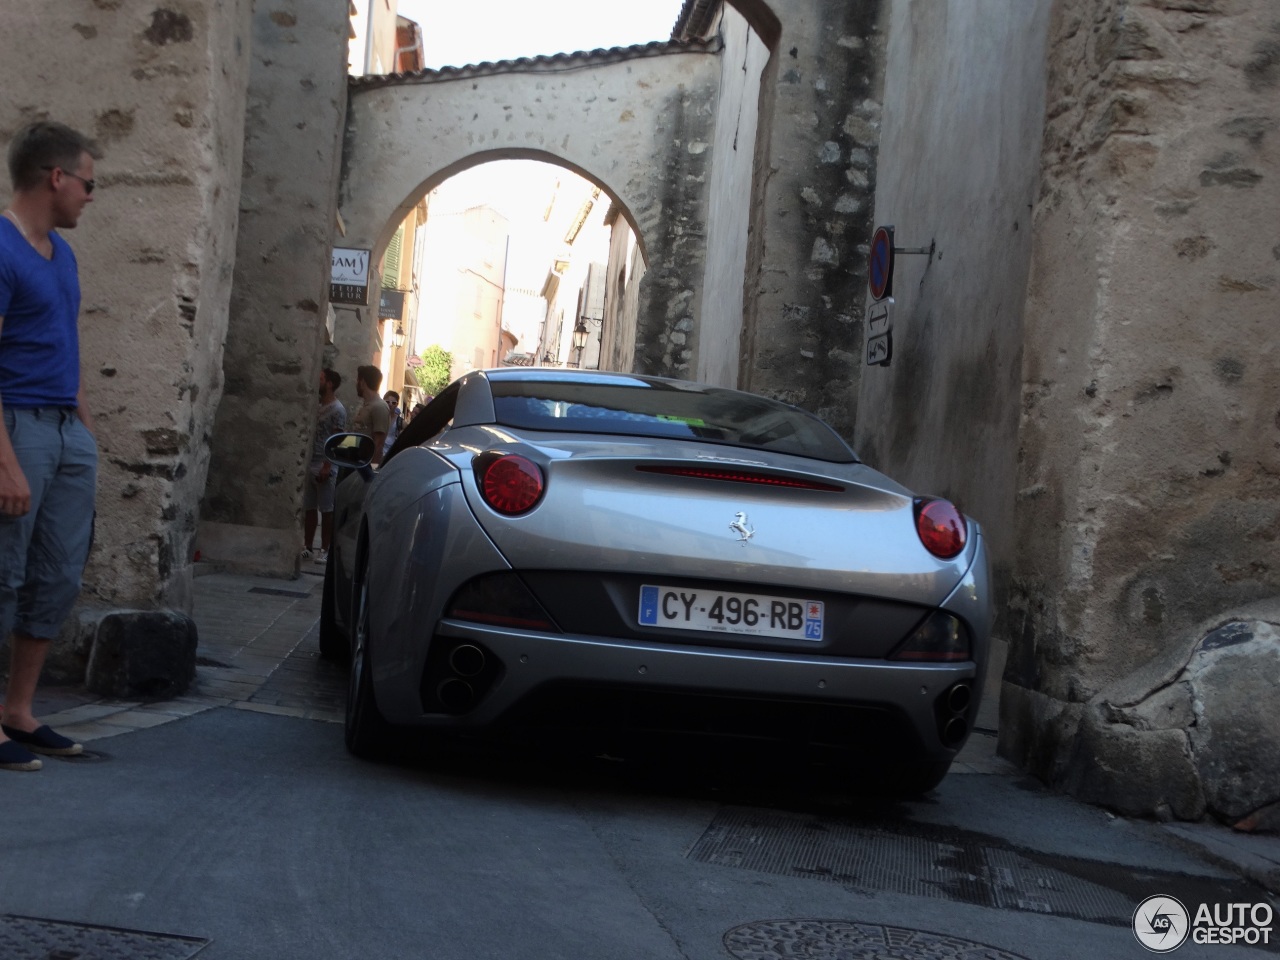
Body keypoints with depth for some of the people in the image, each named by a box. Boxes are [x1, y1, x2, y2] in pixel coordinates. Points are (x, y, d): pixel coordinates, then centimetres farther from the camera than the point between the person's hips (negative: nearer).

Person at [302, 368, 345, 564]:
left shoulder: (337, 410, -9)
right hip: (311, 464, 8)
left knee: (326, 510, -2)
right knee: (309, 508, 8)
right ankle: (307, 547, 14)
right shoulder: (317, 406, 14)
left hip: (325, 467, -8)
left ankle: (325, 550, 2)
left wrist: (327, 466, -18)